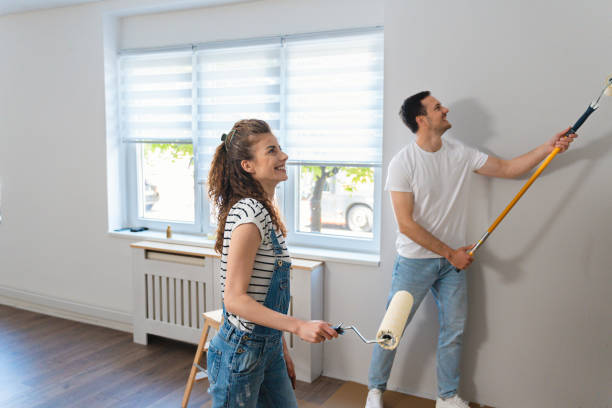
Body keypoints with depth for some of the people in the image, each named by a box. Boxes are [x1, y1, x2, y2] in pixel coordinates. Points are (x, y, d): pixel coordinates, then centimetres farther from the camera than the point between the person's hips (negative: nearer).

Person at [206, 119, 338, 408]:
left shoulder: (265, 211, 7)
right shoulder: (249, 215, -22)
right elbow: (235, 299, -23)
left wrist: (282, 350, 14)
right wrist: (299, 326, -27)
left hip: (268, 348, 9)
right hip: (241, 351, -9)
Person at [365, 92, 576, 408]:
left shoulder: (460, 154, 1)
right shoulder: (402, 163, -16)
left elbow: (507, 168, 11)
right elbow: (406, 225, -18)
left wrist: (548, 148, -1)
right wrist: (450, 253, -16)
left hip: (453, 260, 6)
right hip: (415, 260, -5)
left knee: (454, 329, 13)